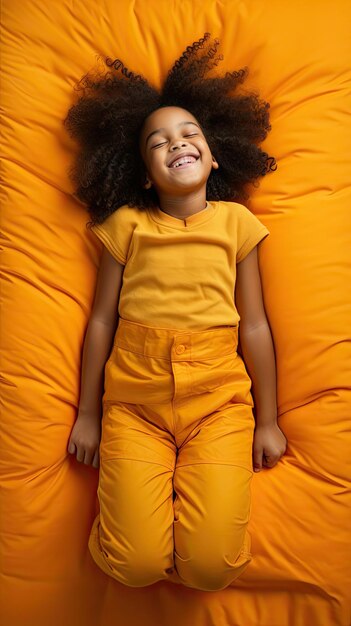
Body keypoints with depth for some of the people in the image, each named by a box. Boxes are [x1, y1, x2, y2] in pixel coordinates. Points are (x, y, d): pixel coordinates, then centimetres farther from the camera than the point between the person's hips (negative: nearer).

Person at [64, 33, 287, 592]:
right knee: (133, 565, -9)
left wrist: (267, 421, 6)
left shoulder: (236, 222, 8)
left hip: (218, 401, 1)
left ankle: (198, 482, 18)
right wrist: (87, 415, 7)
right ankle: (135, 483, 20)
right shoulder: (127, 223, 7)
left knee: (213, 566, -10)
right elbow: (102, 320, 6)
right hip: (133, 400, 0)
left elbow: (254, 326, 6)